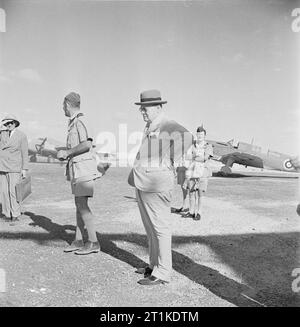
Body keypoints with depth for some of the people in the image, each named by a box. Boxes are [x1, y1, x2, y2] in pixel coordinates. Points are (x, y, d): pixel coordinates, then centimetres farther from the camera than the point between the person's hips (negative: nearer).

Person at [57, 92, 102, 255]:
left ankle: (93, 242, -4)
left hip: (83, 168, -10)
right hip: (77, 168, 10)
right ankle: (78, 241, 15)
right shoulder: (74, 123, 18)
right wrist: (65, 154, 16)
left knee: (82, 204, -10)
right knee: (79, 204, 9)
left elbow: (87, 144, -25)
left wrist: (67, 152, -17)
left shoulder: (80, 121, -12)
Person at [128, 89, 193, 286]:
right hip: (143, 183, 10)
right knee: (150, 227, 18)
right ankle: (154, 265, 32)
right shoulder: (150, 127, 17)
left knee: (161, 228, -3)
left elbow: (187, 137, -32)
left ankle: (162, 274, 7)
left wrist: (169, 162, -23)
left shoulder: (167, 126, -13)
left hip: (156, 184, -10)